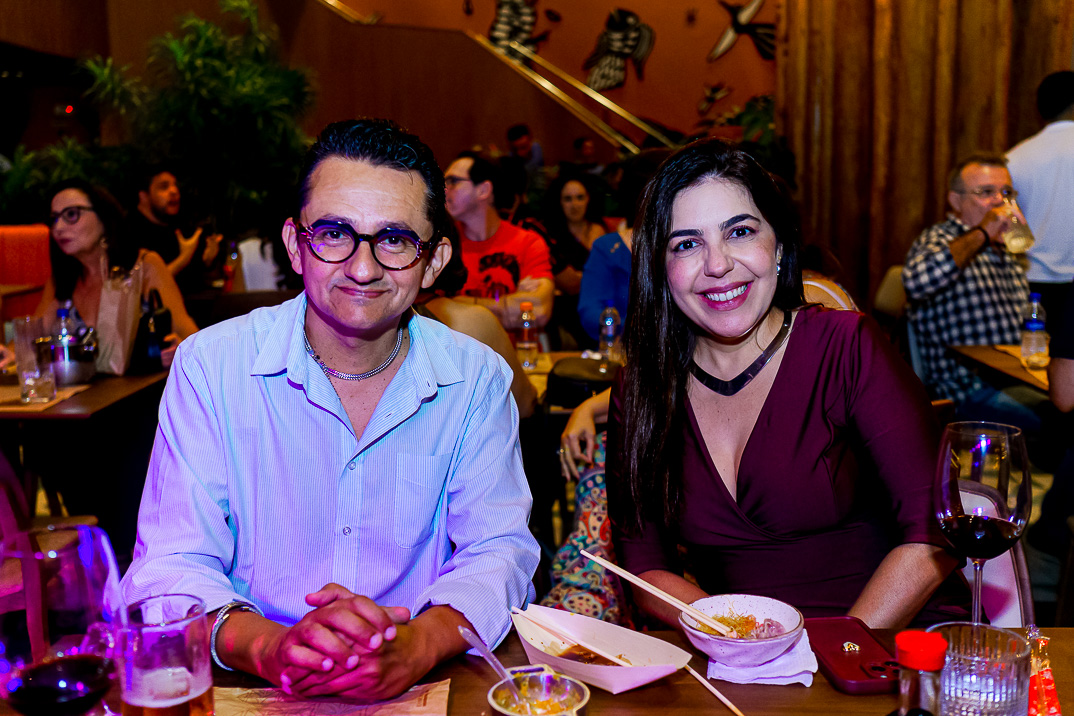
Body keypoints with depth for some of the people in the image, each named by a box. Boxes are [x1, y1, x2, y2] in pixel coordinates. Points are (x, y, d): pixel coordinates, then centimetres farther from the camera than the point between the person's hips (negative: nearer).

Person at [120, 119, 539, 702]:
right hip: (247, 695, 0)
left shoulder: (478, 380, -2)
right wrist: (270, 647, -29)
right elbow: (170, 568, -8)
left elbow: (497, 552, -4)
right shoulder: (209, 367, -5)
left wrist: (418, 645, -25)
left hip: (426, 686, 1)